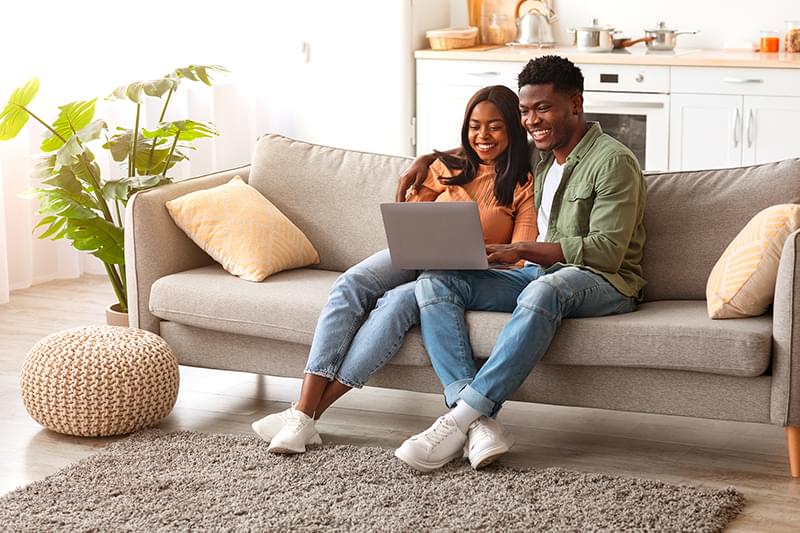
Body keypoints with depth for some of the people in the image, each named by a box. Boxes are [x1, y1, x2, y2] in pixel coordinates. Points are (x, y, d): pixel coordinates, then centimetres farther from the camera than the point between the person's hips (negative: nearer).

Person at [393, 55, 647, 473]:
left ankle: (459, 420, -40)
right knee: (434, 283, -15)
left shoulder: (613, 161, -8)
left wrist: (522, 250, -24)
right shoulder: (538, 158, 17)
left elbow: (606, 251, -18)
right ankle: (480, 423, -33)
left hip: (603, 283, -7)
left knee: (544, 290, -43)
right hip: (537, 274, 7)